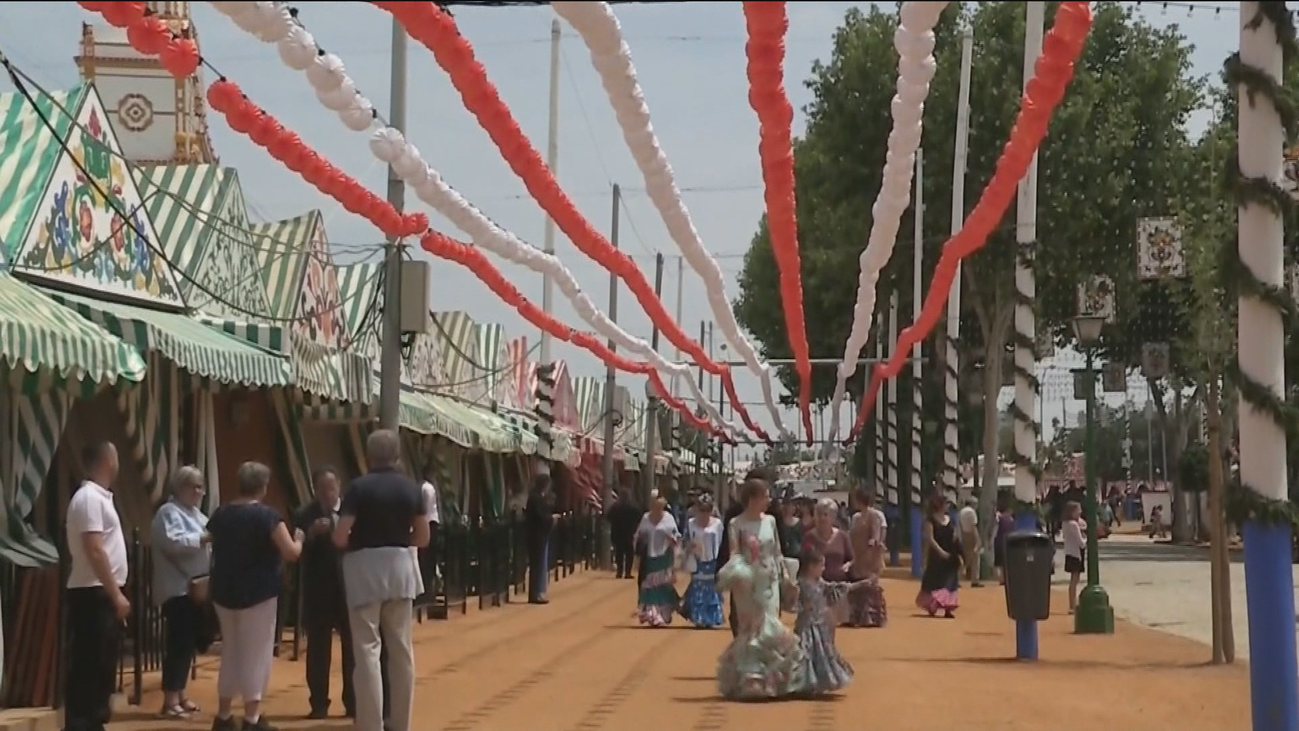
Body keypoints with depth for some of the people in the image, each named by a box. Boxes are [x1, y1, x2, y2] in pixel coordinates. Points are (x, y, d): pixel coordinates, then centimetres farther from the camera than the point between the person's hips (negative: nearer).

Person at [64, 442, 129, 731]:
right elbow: (94, 551, -21)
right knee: (87, 667, -9)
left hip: (102, 594, 10)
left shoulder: (98, 497, 16)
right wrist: (116, 594, -21)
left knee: (101, 665, 12)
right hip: (93, 594, -10)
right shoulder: (89, 498, -15)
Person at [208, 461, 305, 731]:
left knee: (230, 651, 16)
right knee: (256, 653, 0)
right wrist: (298, 539, 5)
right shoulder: (266, 515, -13)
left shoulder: (220, 515, 6)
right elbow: (291, 553, -15)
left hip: (224, 591, 6)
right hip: (258, 593, -6)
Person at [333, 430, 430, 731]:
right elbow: (422, 538, 7)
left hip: (365, 567, -4)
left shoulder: (359, 487, -10)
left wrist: (358, 540, 8)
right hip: (399, 566, 4)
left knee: (368, 649, -3)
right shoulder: (411, 488, 4)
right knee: (400, 648, 12)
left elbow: (340, 537, -13)